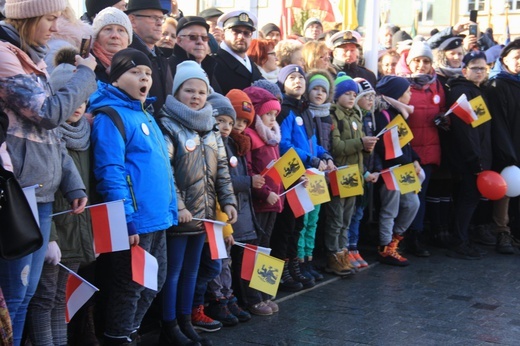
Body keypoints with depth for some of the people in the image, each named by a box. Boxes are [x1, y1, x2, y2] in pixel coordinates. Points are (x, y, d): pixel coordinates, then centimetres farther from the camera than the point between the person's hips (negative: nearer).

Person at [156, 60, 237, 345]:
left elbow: (222, 169, 16)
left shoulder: (210, 129, 13)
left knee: (191, 270, 15)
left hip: (202, 213, 7)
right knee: (173, 271, 1)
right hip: (178, 214, -7)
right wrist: (177, 206, -22)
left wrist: (228, 201, 6)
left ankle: (185, 323, 25)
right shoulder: (167, 125, -10)